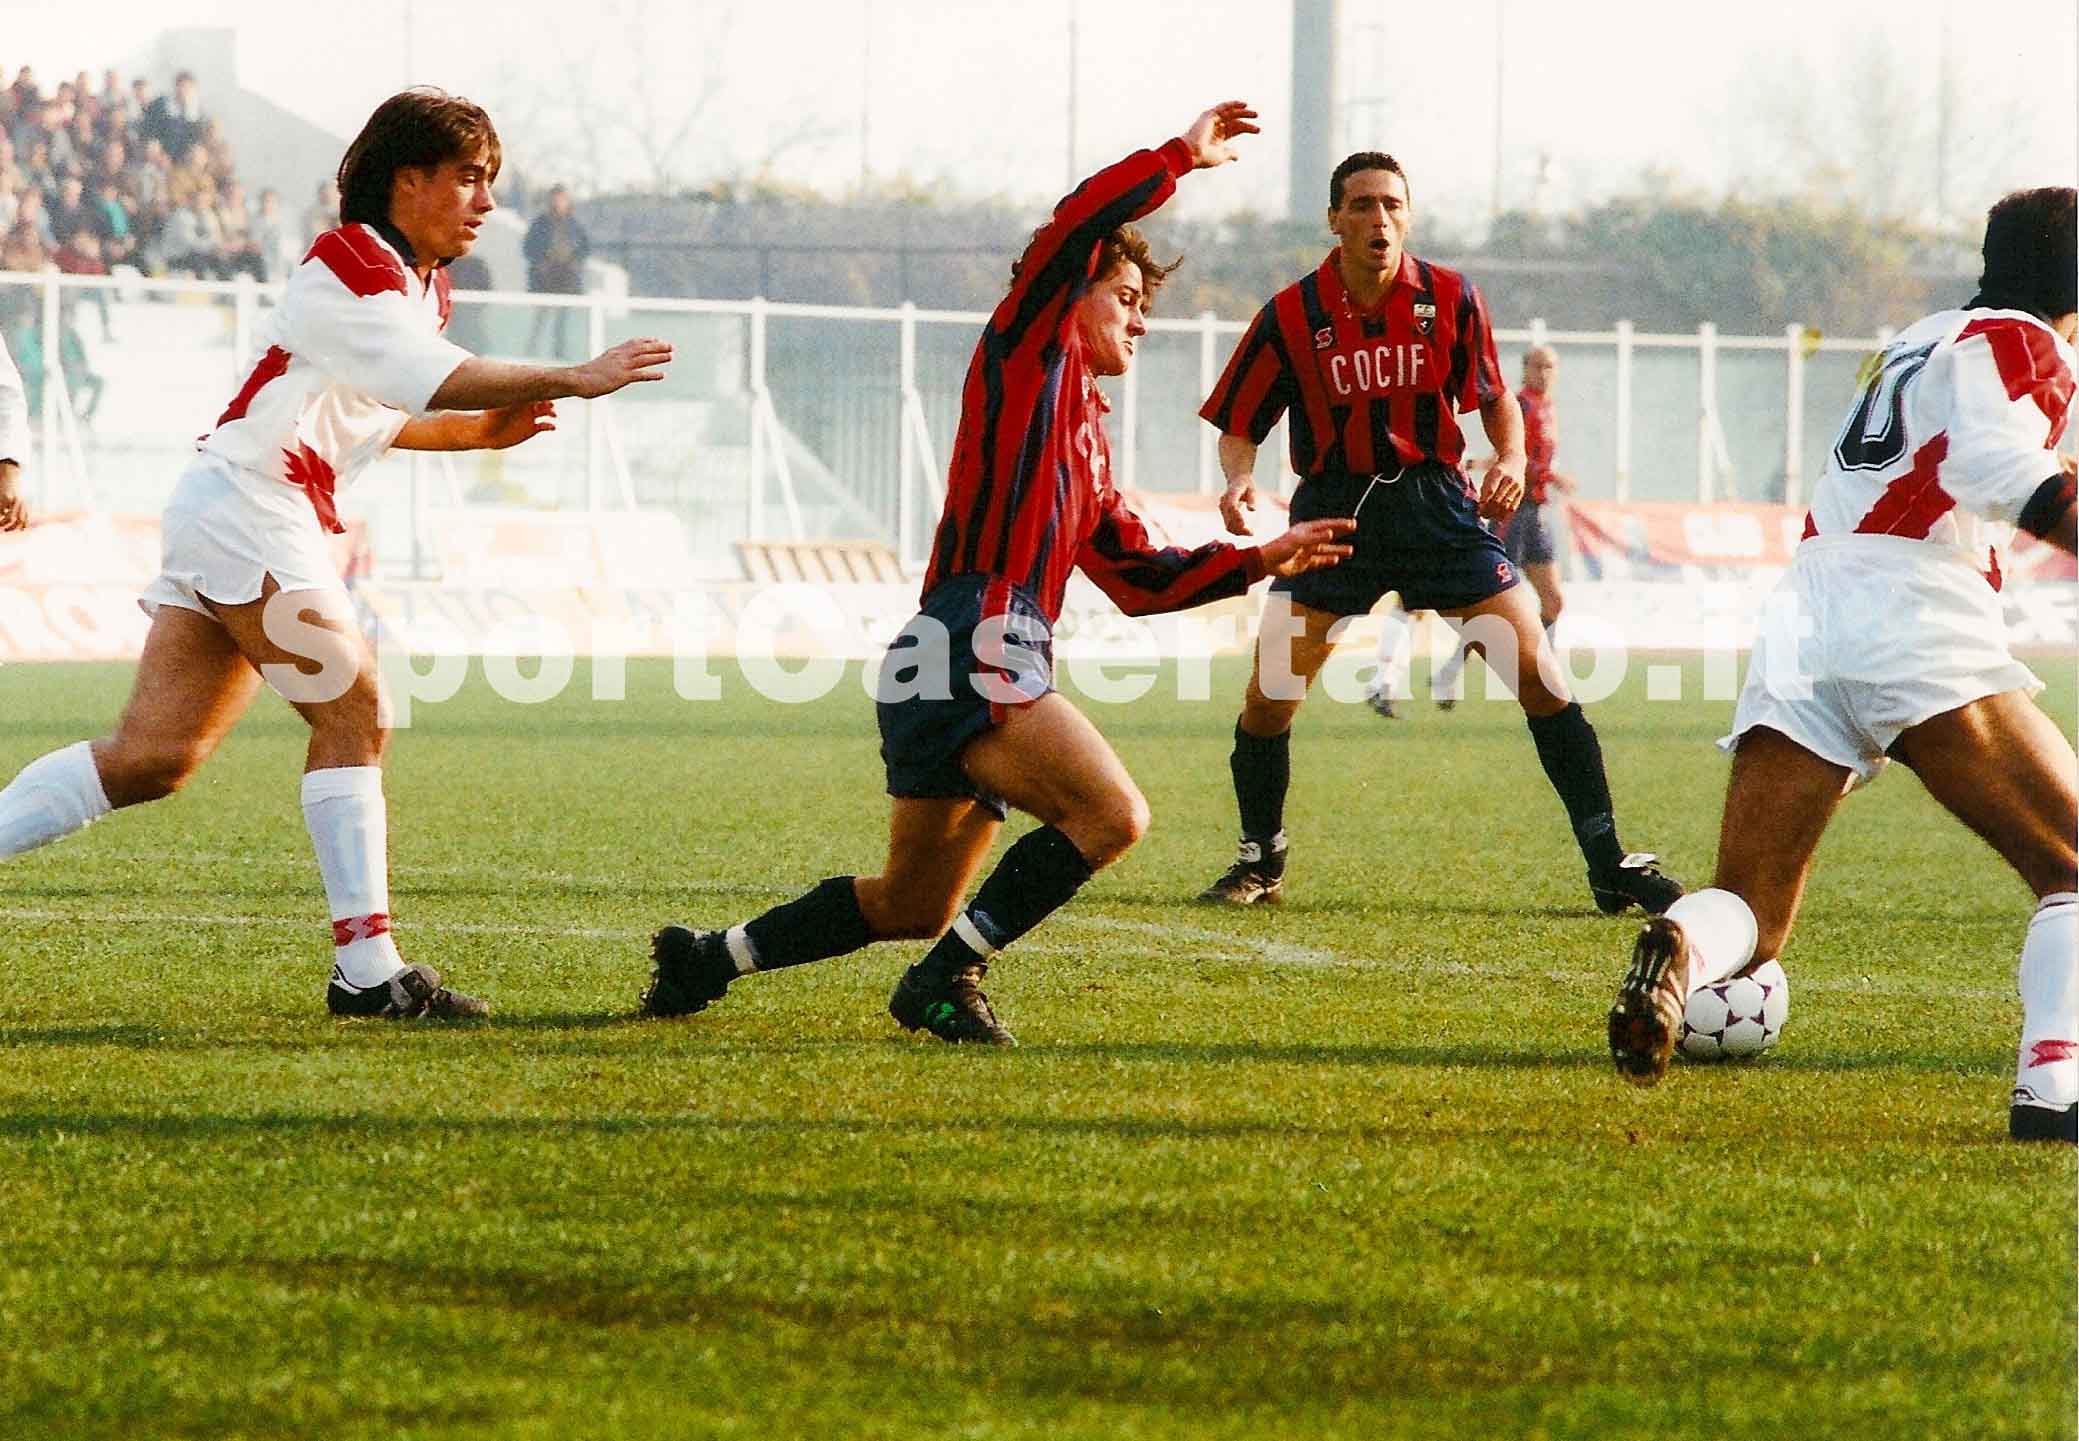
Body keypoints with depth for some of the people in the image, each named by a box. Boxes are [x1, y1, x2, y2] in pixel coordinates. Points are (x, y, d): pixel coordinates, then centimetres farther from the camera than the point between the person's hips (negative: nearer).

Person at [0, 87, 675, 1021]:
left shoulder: (420, 284, 20)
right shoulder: (350, 263, -11)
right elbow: (434, 379, -23)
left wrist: (481, 431, 15)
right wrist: (575, 380, -22)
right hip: (246, 501, -10)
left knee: (153, 757, 2)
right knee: (353, 716, -12)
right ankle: (366, 970, -14)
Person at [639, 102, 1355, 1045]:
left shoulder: (1088, 439, 28)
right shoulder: (1027, 351, 5)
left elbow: (1142, 579, 30)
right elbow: (1075, 226, -9)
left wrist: (1261, 560, 24)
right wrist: (1183, 156, -1)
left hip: (969, 666, 10)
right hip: (971, 648, -10)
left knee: (915, 905, 15)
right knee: (1113, 815, -23)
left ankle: (708, 960, 26)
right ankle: (946, 979, -16)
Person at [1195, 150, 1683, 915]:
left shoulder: (1450, 299, -3)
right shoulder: (1290, 316, -6)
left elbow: (1495, 396, 11)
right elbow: (1239, 426, 2)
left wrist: (1511, 458, -8)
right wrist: (1239, 478, -19)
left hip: (1437, 505, 1)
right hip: (1334, 510, -1)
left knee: (1538, 671, -8)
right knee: (1269, 693, -9)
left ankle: (1608, 862, 1)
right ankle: (1260, 861, 15)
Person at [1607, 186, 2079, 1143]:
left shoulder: (1920, 339, 29)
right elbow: (1992, 460, -14)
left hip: (1803, 613, 6)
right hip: (1917, 612, -6)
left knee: (1747, 920, 3)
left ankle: (1684, 951, -32)